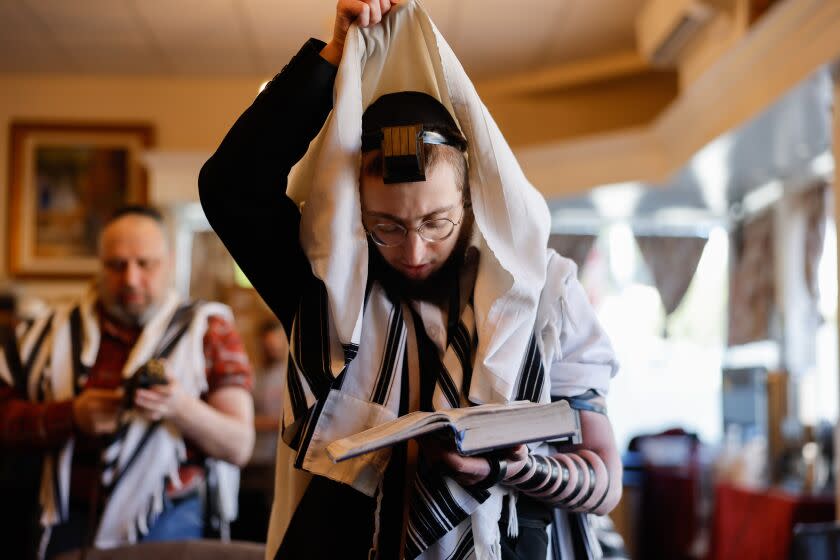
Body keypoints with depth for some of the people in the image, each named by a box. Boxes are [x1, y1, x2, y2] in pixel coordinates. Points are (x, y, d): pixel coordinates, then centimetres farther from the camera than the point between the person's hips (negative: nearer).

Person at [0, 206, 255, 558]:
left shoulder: (208, 331, 0)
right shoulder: (57, 330, 7)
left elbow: (239, 446, -6)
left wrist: (181, 407, -24)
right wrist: (71, 415, -16)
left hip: (166, 527, -2)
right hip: (69, 525, 2)